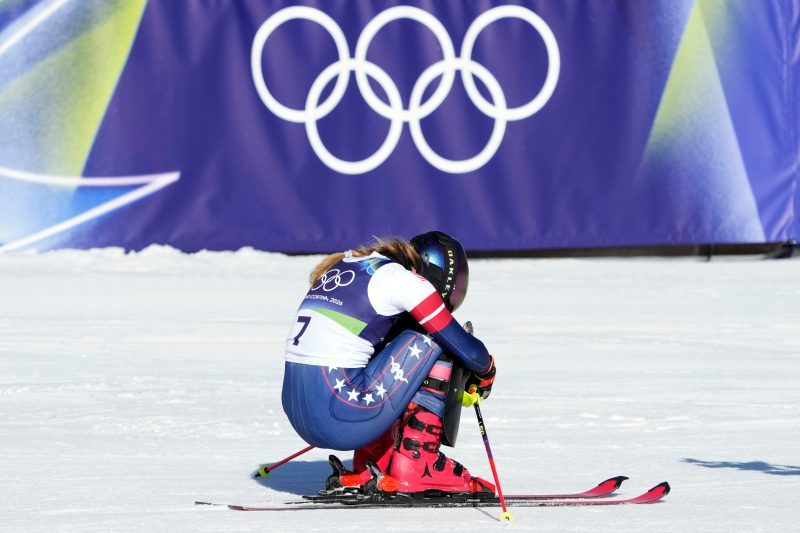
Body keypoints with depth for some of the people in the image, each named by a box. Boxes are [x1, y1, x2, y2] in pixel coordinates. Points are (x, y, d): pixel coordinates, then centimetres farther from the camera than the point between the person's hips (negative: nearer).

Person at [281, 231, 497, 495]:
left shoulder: (347, 263, 20)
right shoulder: (402, 280, -4)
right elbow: (468, 351, -2)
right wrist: (486, 373, 22)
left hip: (295, 413, 8)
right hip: (341, 419, -8)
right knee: (434, 340, 6)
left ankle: (369, 469, 22)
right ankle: (416, 465, 5)